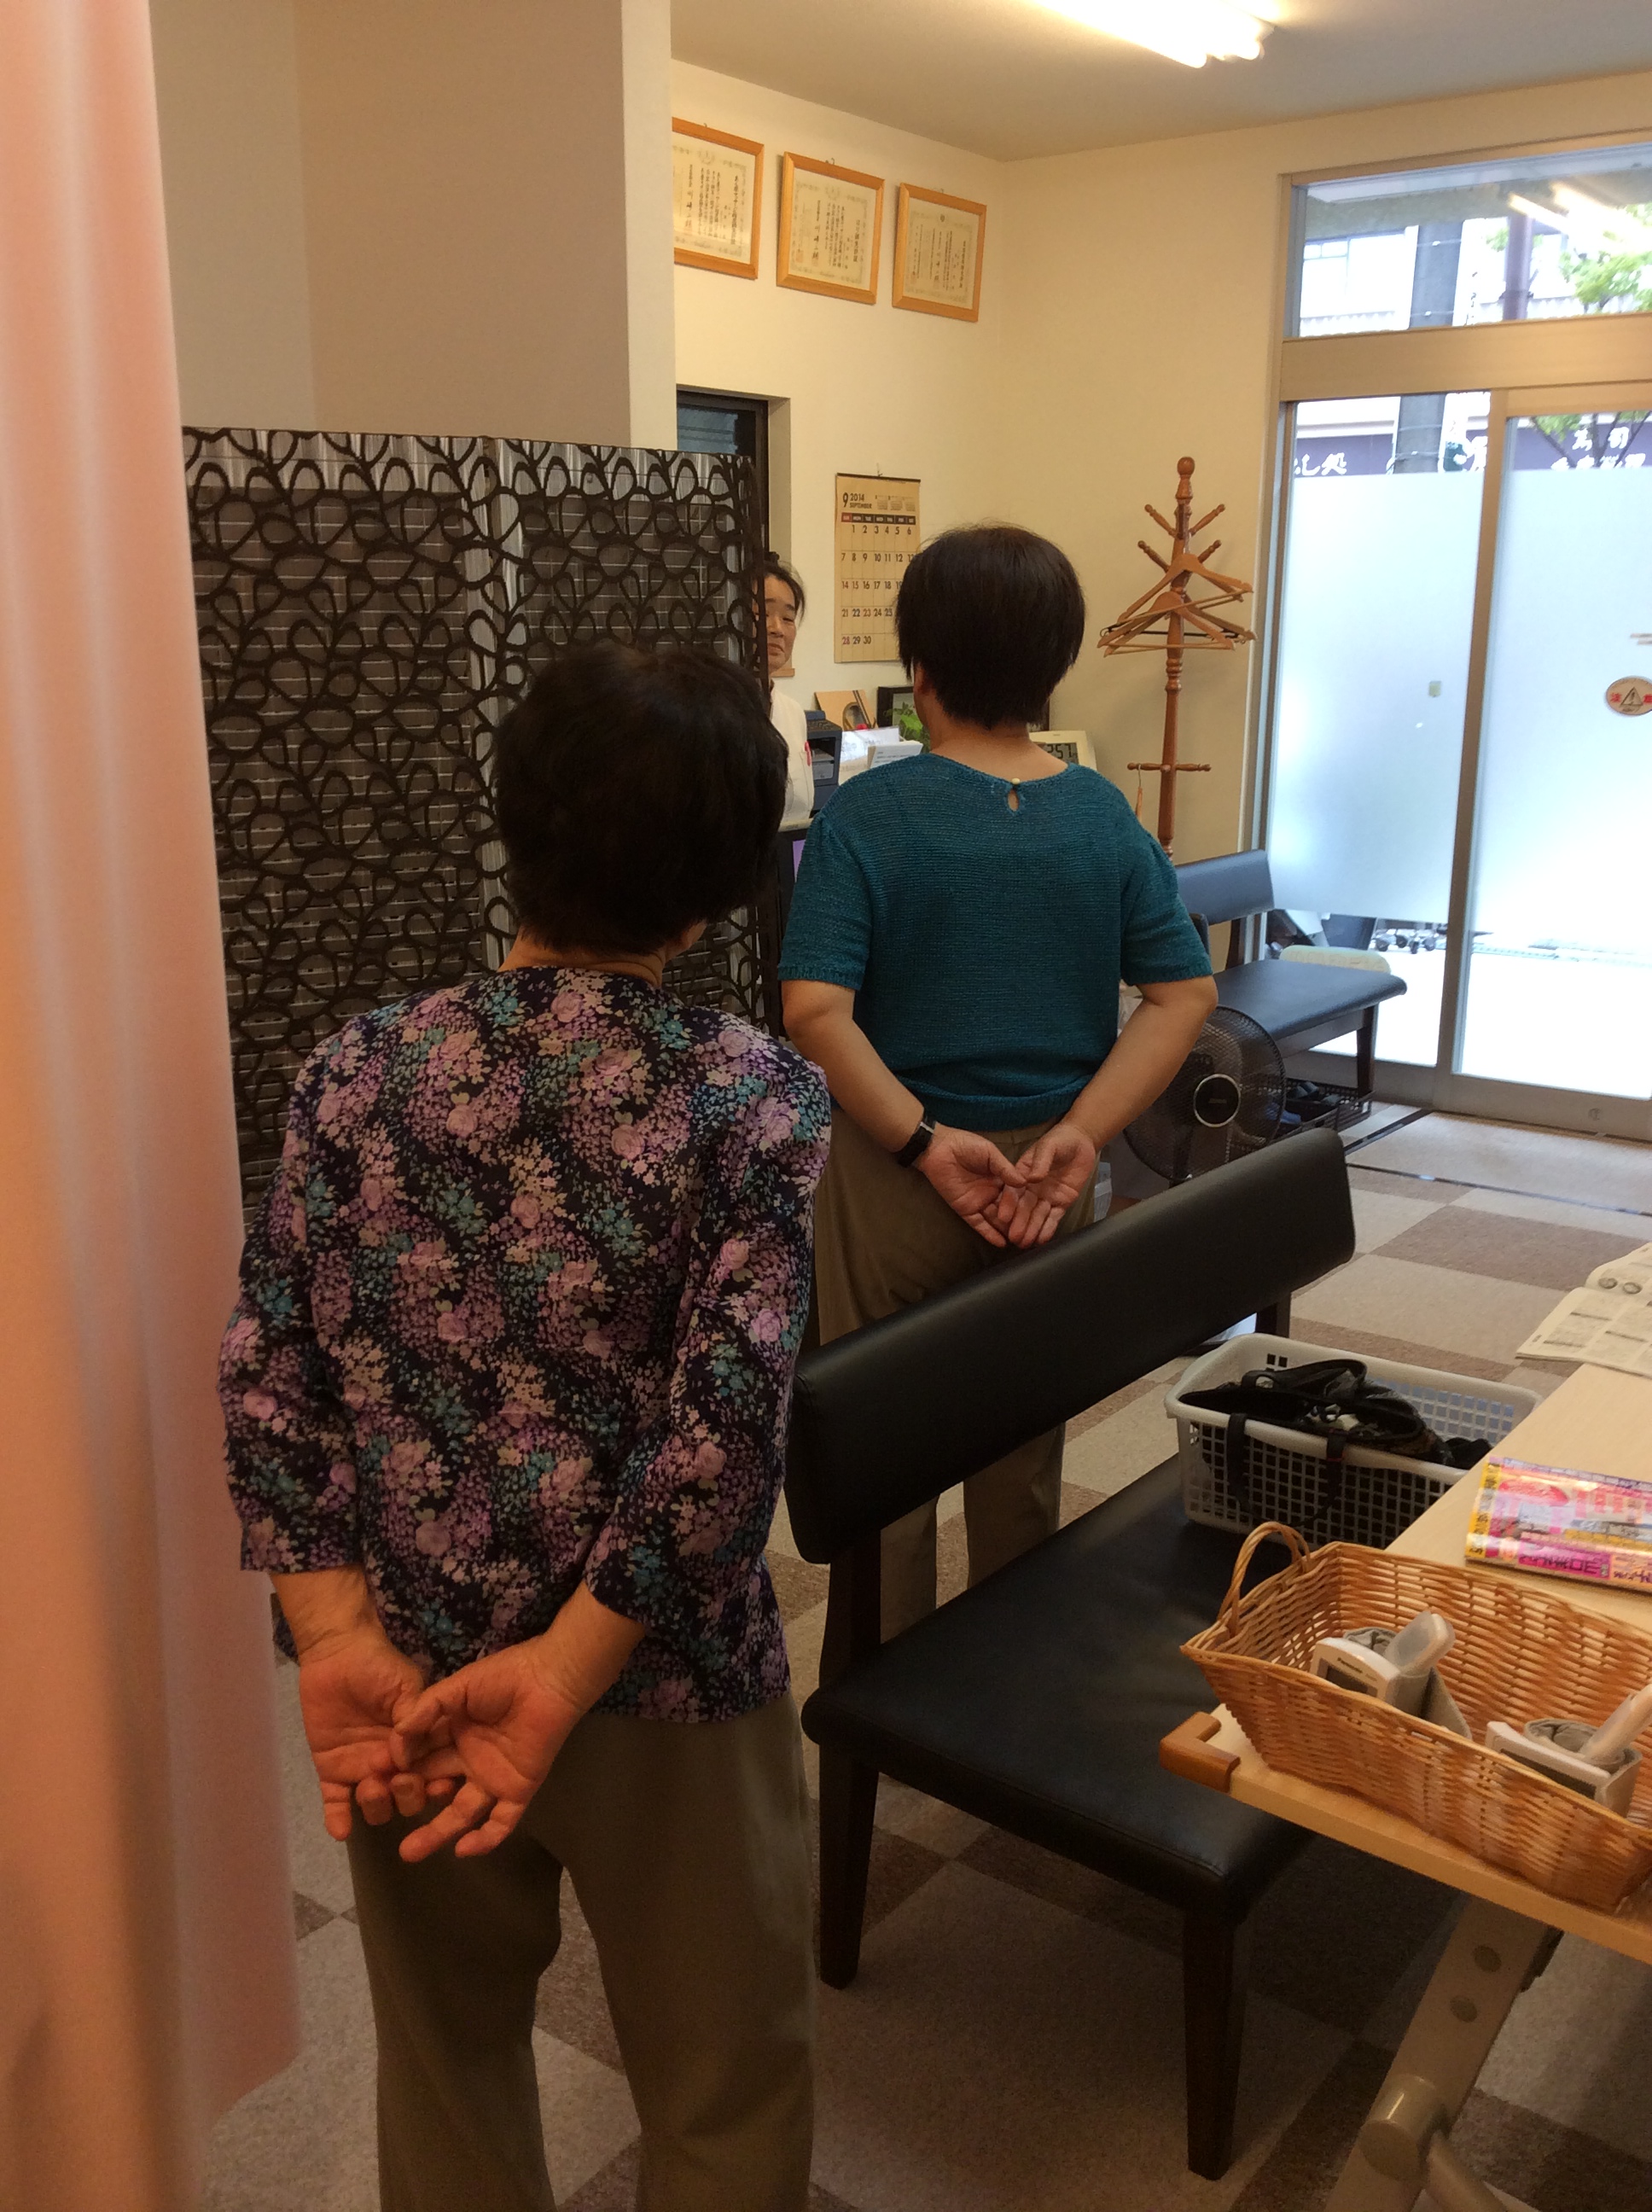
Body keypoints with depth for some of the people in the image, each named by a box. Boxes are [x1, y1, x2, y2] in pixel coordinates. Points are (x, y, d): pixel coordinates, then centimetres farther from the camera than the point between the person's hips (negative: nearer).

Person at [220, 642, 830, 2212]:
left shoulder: (357, 1070, -6)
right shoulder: (757, 1101, -15)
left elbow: (270, 1380, -9)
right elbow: (725, 1424, -23)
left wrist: (341, 1642, -10)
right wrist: (565, 1673, -19)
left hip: (405, 1673, 4)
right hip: (665, 1690, -3)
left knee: (447, 2046, 28)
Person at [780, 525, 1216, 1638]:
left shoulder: (867, 814, -13)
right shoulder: (1106, 817, -2)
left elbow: (816, 1012, -23)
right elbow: (1186, 993, -6)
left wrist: (922, 1140, -17)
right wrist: (1083, 1133, -10)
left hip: (896, 1175, -3)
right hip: (1048, 1181, 4)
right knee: (1025, 1456, 20)